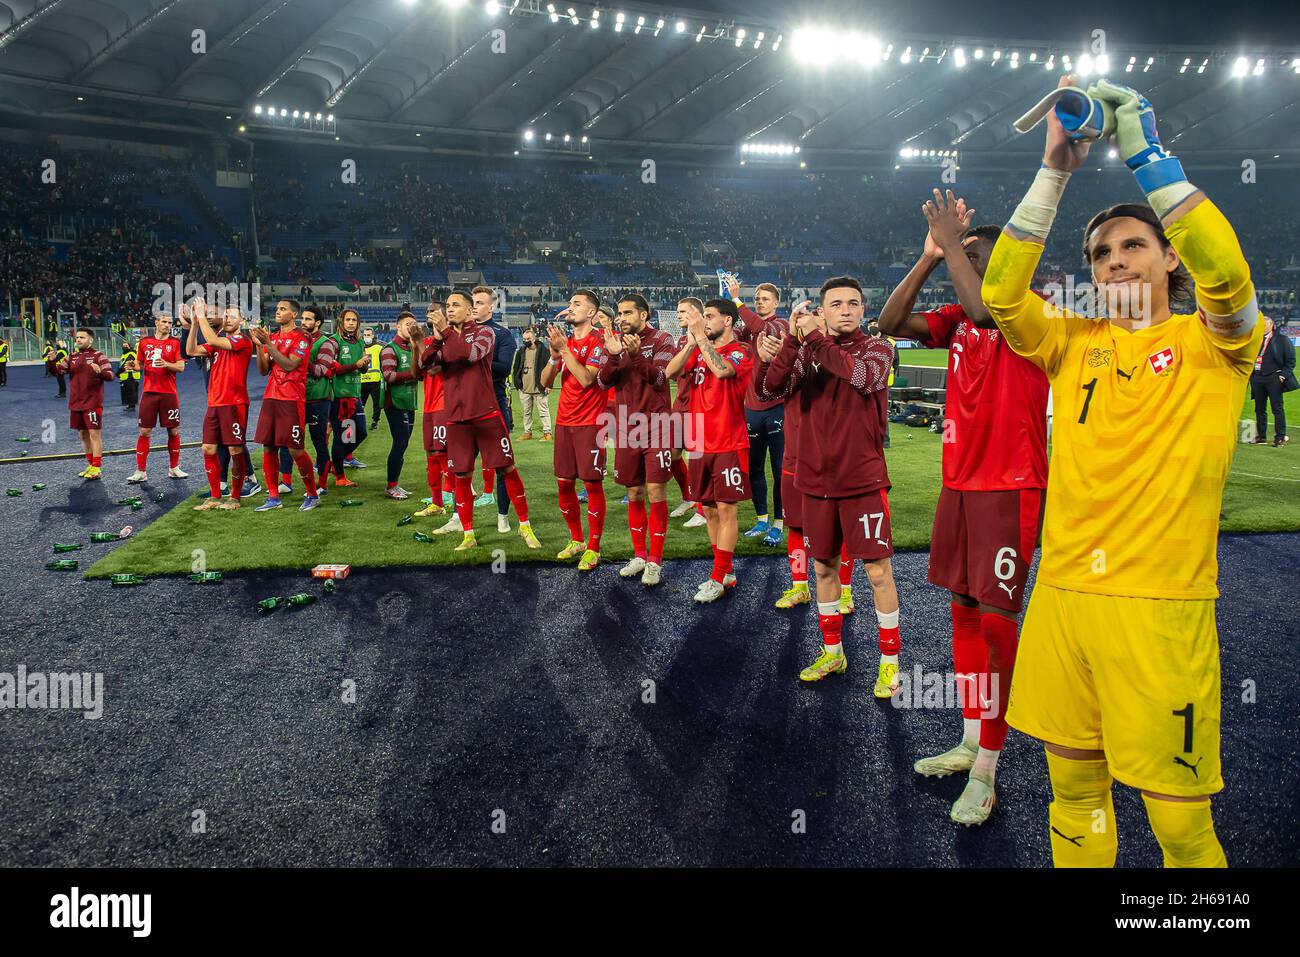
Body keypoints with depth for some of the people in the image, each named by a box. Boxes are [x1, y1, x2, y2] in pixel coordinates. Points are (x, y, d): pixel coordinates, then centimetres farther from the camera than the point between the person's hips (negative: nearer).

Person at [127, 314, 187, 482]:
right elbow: (140, 364, 17)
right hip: (149, 392, 1)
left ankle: (174, 468, 18)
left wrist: (166, 364, -25)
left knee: (174, 431, 4)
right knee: (144, 432, 1)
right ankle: (140, 472, 6)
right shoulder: (145, 342, 9)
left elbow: (181, 367, -7)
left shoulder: (175, 342, 1)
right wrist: (134, 366, -6)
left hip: (169, 393, -1)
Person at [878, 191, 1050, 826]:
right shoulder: (957, 319, 11)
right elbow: (892, 323, 1)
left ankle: (985, 773, 4)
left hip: (1009, 490, -7)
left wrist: (952, 244, -17)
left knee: (996, 620, -5)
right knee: (963, 611, 12)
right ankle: (970, 743, 25)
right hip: (959, 484, 7)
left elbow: (988, 310, -29)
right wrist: (929, 254, -5)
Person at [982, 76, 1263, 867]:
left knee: (1180, 817, 3)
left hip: (1159, 603, -3)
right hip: (1062, 595, 4)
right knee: (1073, 784, 15)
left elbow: (1225, 272, -18)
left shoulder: (1213, 344, 2)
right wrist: (1055, 170, -7)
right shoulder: (1076, 343, 10)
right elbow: (1001, 294, -4)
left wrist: (1147, 151, -16)